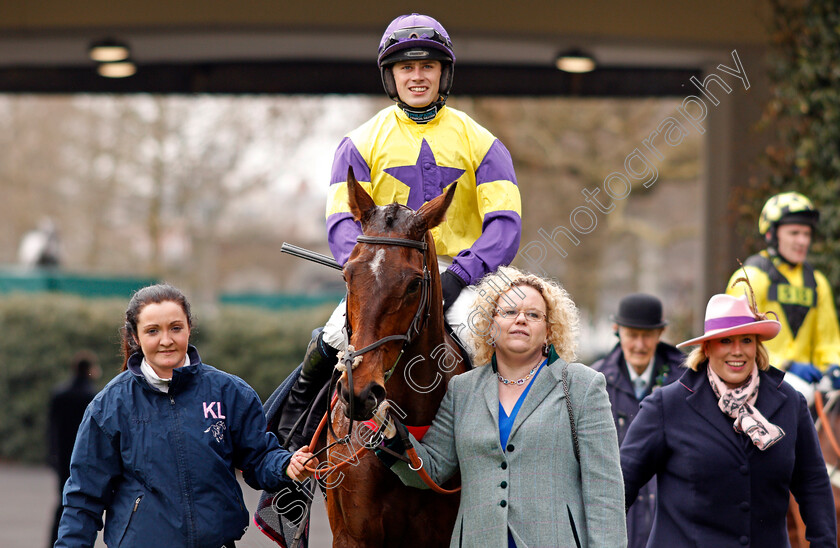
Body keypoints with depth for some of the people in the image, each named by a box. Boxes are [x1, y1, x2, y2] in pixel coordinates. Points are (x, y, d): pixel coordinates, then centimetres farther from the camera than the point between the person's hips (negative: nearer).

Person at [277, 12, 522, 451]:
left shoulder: (479, 142, 5)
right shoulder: (362, 143, 6)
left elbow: (505, 224, -4)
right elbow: (342, 222, -3)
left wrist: (458, 276, -21)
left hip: (459, 276, 0)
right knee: (337, 335, -26)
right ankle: (293, 421, 2)